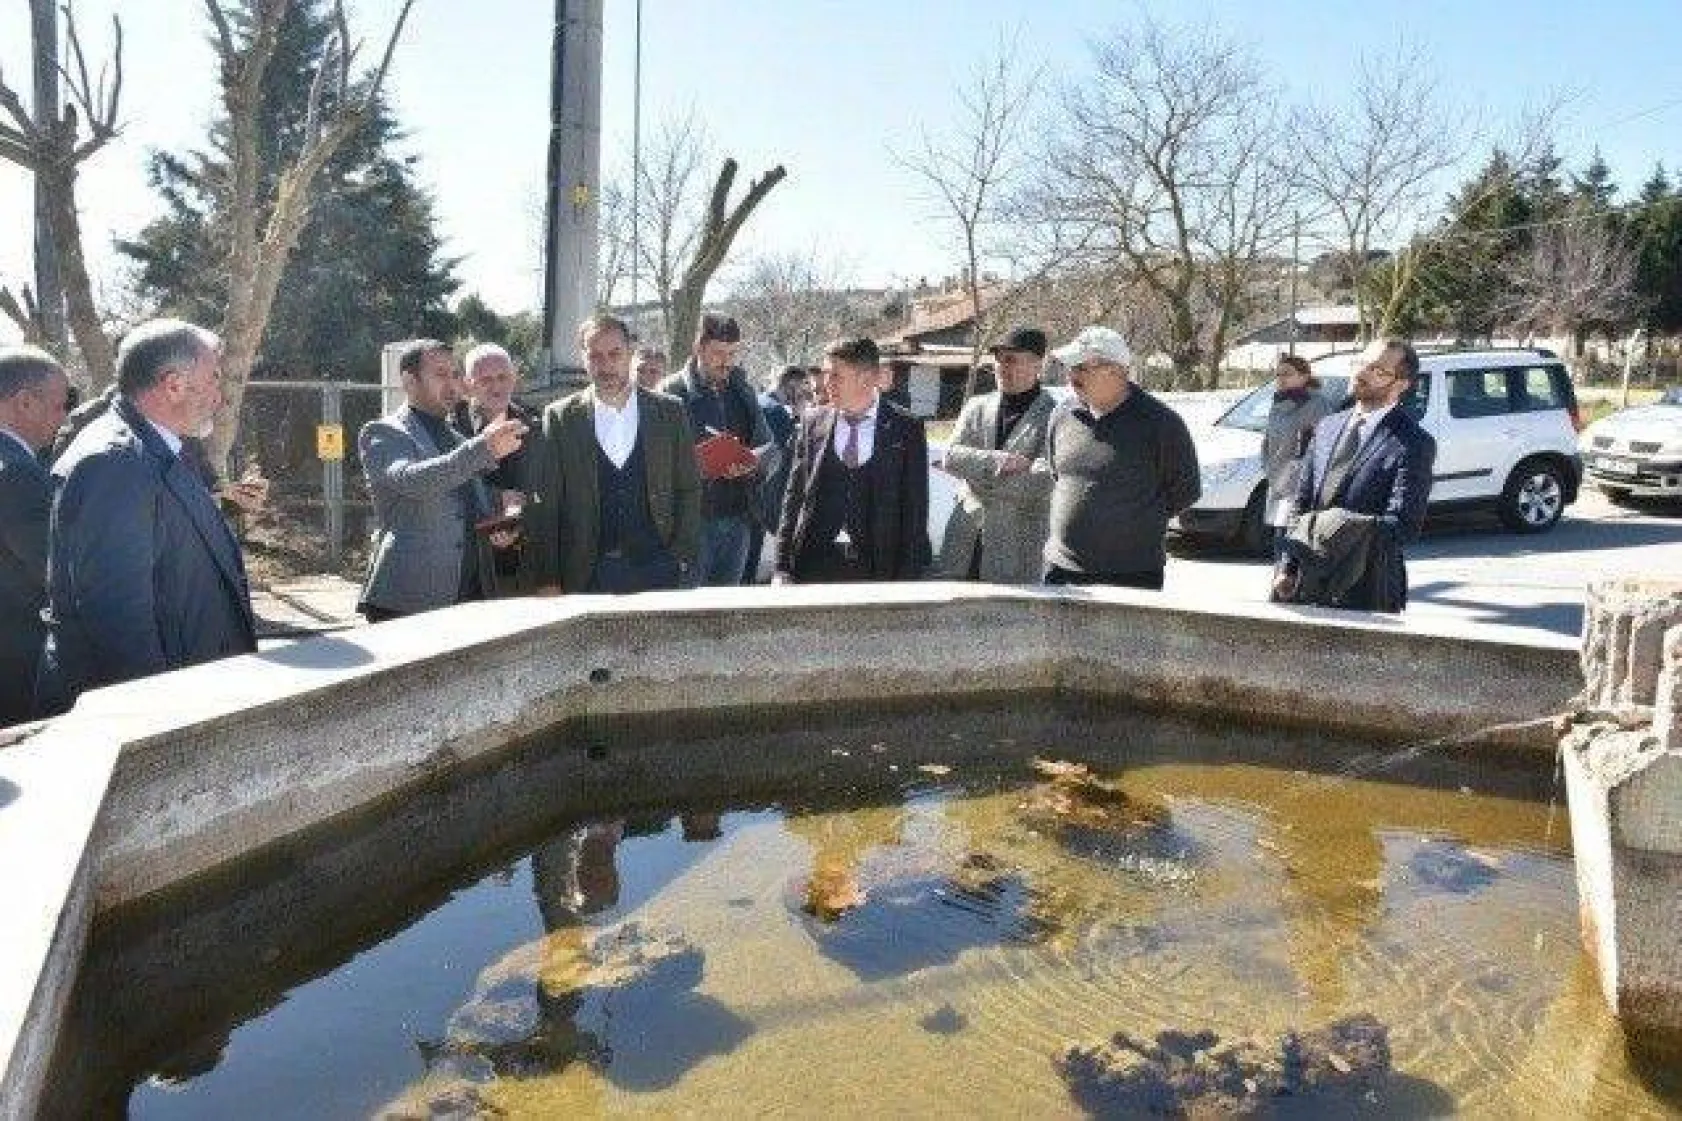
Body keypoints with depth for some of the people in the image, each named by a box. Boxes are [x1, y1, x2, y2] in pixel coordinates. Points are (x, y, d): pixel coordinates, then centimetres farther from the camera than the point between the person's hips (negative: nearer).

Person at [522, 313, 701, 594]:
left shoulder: (670, 413, 7)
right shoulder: (559, 418, 4)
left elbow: (689, 491, 9)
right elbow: (542, 506, 2)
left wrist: (681, 558, -1)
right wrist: (546, 580, -5)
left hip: (657, 569, 1)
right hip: (587, 576, -1)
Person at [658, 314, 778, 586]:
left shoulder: (742, 391, 12)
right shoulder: (672, 391, -4)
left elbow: (771, 449, 13)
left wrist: (756, 460, -10)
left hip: (738, 518, 5)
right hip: (694, 517, -5)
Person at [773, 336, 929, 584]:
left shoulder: (906, 429, 1)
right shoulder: (813, 422, 8)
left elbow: (915, 511, 1)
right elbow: (793, 498, 8)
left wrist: (908, 579, -5)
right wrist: (783, 568, 2)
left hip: (875, 570, -2)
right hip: (814, 564, 2)